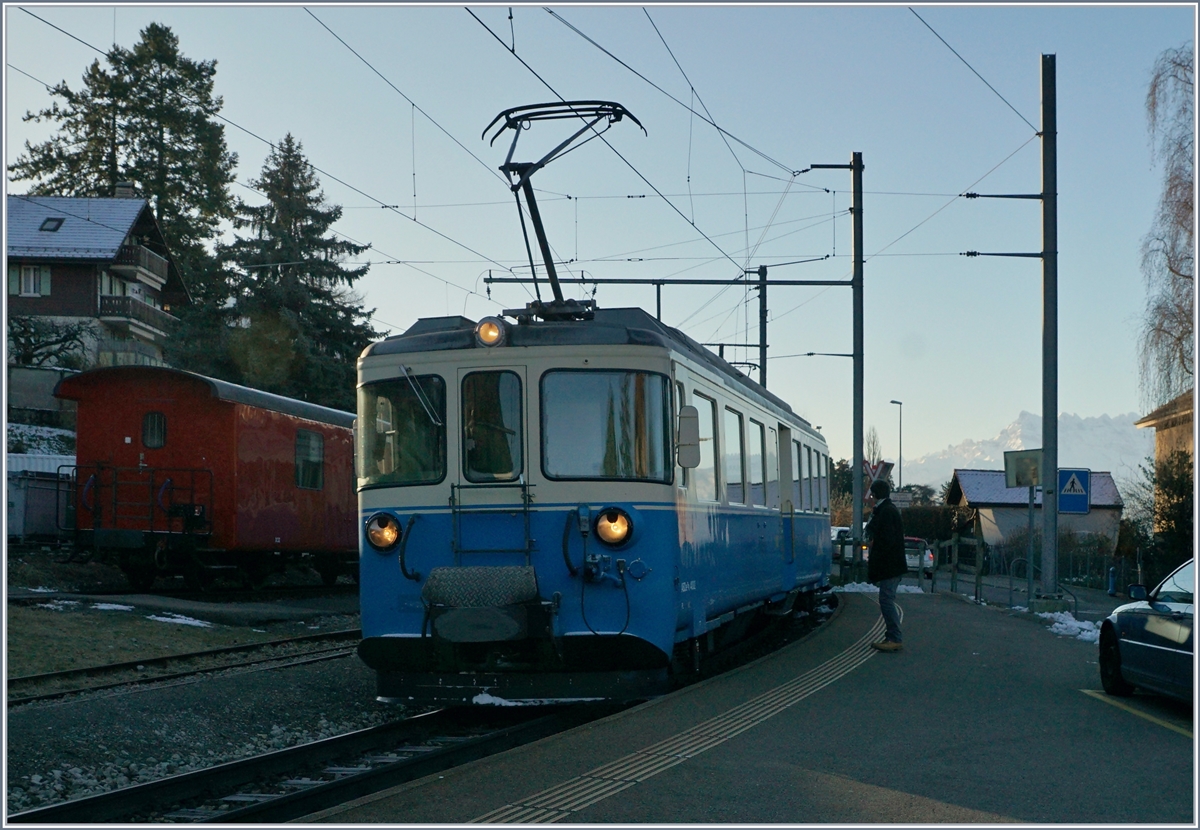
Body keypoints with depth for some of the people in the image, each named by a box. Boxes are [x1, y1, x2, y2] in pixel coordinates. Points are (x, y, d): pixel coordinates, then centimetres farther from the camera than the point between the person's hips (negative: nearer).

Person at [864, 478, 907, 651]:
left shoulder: (886, 511, -16)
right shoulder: (886, 510, 16)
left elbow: (887, 540, -21)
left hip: (889, 566, -11)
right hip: (890, 566, 11)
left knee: (886, 600, -11)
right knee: (887, 601, 13)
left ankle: (894, 639, -10)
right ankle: (891, 638, 17)